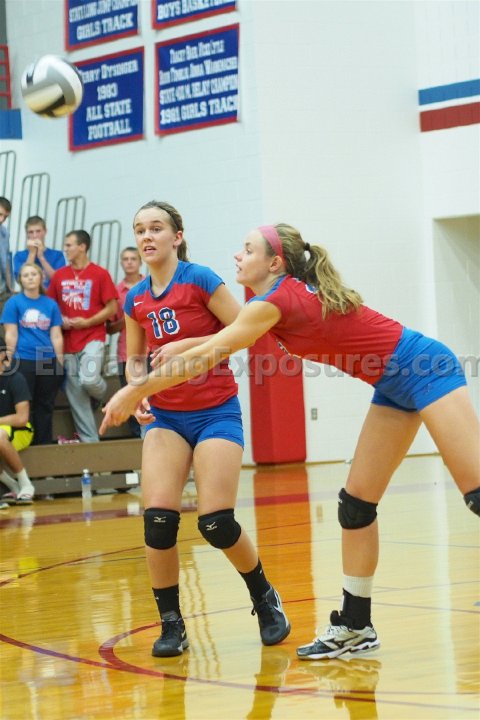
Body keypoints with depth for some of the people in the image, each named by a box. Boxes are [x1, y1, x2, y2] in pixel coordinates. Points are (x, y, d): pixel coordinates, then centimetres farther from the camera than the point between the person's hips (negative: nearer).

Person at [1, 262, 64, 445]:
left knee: (45, 407, 8)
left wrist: (60, 362, 7)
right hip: (23, 362, -3)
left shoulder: (51, 304, 9)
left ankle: (45, 446, 15)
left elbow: (56, 336, 9)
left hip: (49, 362, 3)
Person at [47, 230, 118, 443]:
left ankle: (101, 393, 14)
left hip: (93, 337, -4)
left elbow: (112, 308, -4)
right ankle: (89, 440, 11)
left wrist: (86, 322, -13)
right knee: (75, 396, 2)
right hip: (68, 343, 4)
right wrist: (60, 321, -5)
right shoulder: (59, 276, 8)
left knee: (89, 380, -24)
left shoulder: (100, 274, -4)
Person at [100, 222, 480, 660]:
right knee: (357, 502, 7)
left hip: (424, 369, -10)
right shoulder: (285, 296, 8)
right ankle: (355, 627, 12)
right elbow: (225, 341, 24)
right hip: (395, 387, 10)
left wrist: (135, 391, -9)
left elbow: (205, 358, -16)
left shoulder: (278, 301, -19)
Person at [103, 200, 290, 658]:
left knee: (216, 523, -12)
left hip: (215, 410, -4)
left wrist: (187, 346, -20)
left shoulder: (200, 280, -9)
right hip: (165, 415, 4)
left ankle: (265, 599, 16)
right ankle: (171, 624, 1)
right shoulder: (136, 299, 6)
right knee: (157, 518, -14)